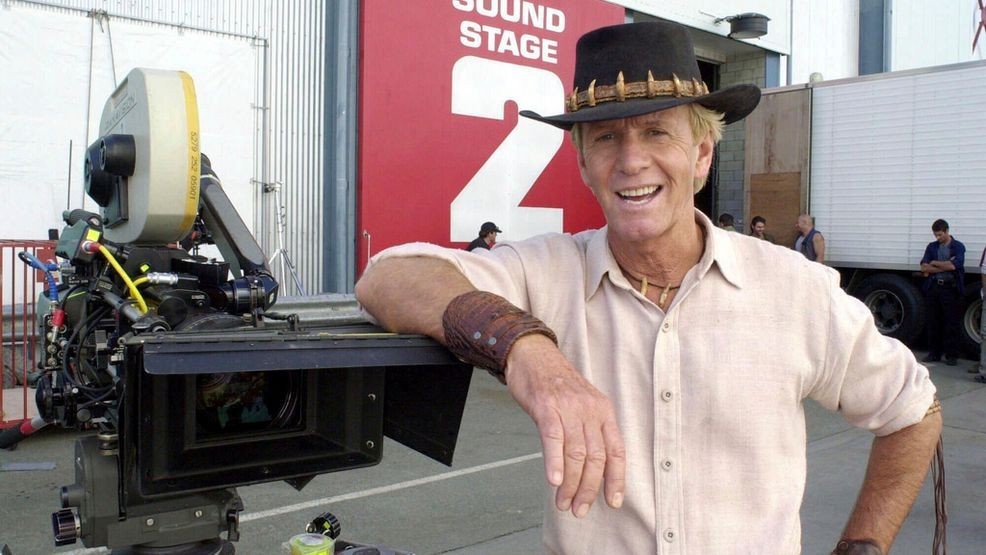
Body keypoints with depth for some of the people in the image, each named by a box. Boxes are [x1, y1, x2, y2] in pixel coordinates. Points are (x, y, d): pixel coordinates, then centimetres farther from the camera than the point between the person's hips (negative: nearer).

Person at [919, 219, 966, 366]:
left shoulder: (958, 246, 2)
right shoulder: (932, 246, 12)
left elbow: (954, 265, -15)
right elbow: (924, 268, 0)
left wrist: (935, 263, -3)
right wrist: (945, 266, -9)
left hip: (951, 289, -4)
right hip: (933, 288, 4)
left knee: (951, 323, 0)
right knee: (933, 322, 6)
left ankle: (951, 355, 6)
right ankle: (934, 353, 14)